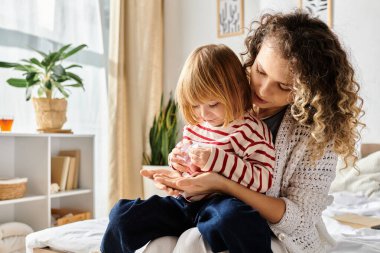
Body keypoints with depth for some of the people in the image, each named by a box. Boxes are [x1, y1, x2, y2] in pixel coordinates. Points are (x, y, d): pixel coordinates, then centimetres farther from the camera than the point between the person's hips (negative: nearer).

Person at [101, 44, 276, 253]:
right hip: (188, 202, 7)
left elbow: (264, 179, -18)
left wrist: (216, 158, -24)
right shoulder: (194, 127, 13)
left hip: (221, 204, -6)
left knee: (230, 218, -44)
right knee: (123, 214, 1)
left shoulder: (249, 130, -8)